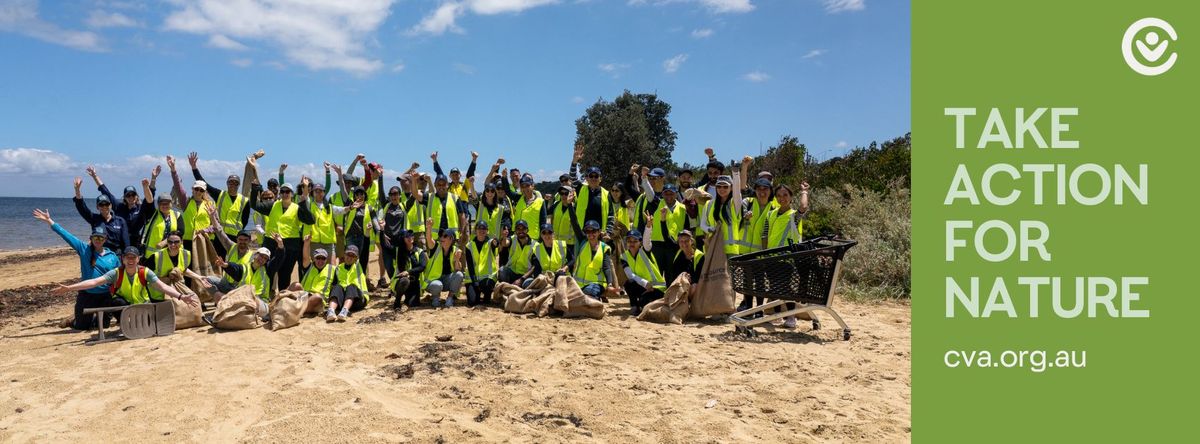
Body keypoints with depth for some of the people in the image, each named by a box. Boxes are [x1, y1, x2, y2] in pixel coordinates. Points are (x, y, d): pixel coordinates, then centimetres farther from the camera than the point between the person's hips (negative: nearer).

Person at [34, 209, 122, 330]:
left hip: (106, 297, 2)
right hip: (87, 296, -1)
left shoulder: (112, 256, 3)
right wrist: (49, 220, -7)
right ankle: (73, 320, 42)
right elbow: (66, 235, -5)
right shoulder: (84, 249, -2)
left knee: (104, 325, 10)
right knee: (81, 326, 7)